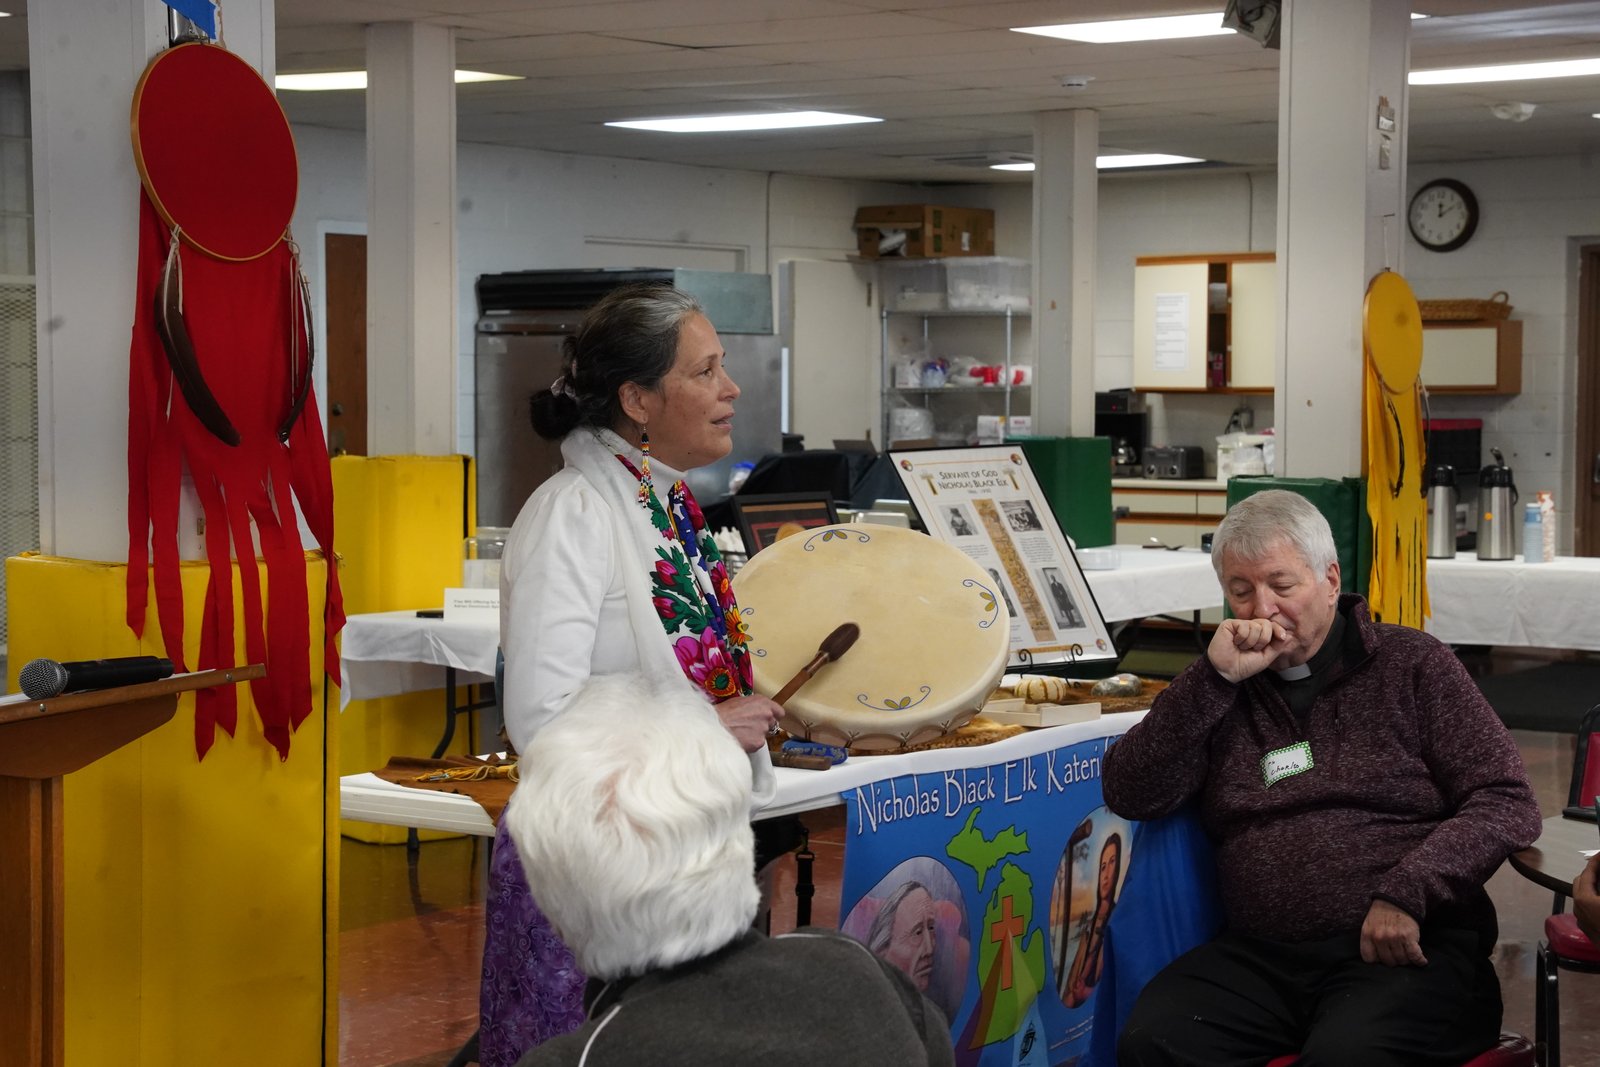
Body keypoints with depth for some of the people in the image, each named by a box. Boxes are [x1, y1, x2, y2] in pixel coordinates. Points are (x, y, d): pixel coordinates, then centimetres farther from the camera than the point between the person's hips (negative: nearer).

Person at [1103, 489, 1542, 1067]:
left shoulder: (1411, 664, 9)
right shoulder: (1217, 690, 16)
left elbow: (1505, 802, 2)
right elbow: (1129, 796, 3)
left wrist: (1406, 894, -13)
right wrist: (1214, 678, -6)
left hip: (1408, 952, -3)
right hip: (1258, 953, 3)